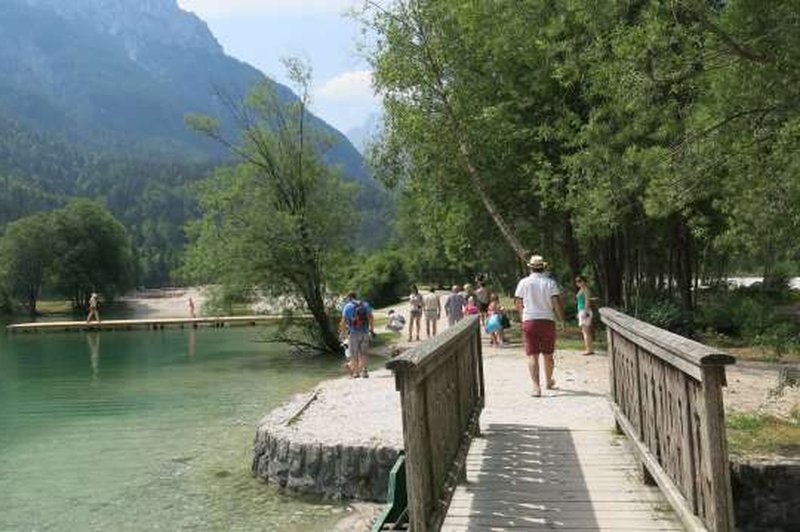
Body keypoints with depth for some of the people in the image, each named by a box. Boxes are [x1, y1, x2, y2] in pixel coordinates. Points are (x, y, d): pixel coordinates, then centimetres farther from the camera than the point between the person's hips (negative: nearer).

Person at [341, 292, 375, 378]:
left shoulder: (347, 306, 1)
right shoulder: (365, 304, 10)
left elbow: (344, 321, -4)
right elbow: (370, 317, -2)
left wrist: (344, 328, 12)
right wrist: (371, 329, 1)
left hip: (353, 333, -3)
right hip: (365, 332, 3)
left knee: (354, 354, 7)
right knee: (363, 353, 11)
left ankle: (356, 372, 9)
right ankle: (363, 370, -1)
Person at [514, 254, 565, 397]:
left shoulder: (523, 282, -1)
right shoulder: (550, 283, -1)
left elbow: (518, 303, 4)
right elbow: (556, 303, -8)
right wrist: (562, 320, 3)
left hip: (529, 321, -1)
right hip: (547, 321, 1)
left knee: (532, 355, -3)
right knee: (548, 355, 16)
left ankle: (536, 386, -15)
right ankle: (548, 382, 34)